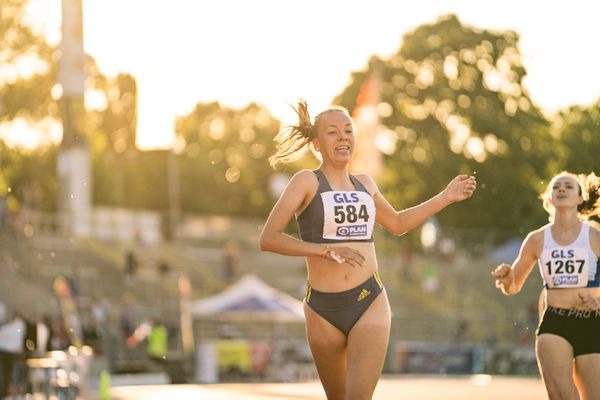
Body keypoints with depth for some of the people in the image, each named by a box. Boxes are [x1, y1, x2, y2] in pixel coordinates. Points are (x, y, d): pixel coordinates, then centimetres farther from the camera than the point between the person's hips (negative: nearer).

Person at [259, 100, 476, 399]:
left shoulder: (364, 184, 12)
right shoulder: (307, 181, -3)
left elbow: (397, 223, 31)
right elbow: (268, 239, -13)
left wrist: (446, 197, 27)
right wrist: (325, 250, -22)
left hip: (369, 304, 2)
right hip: (323, 309, -2)